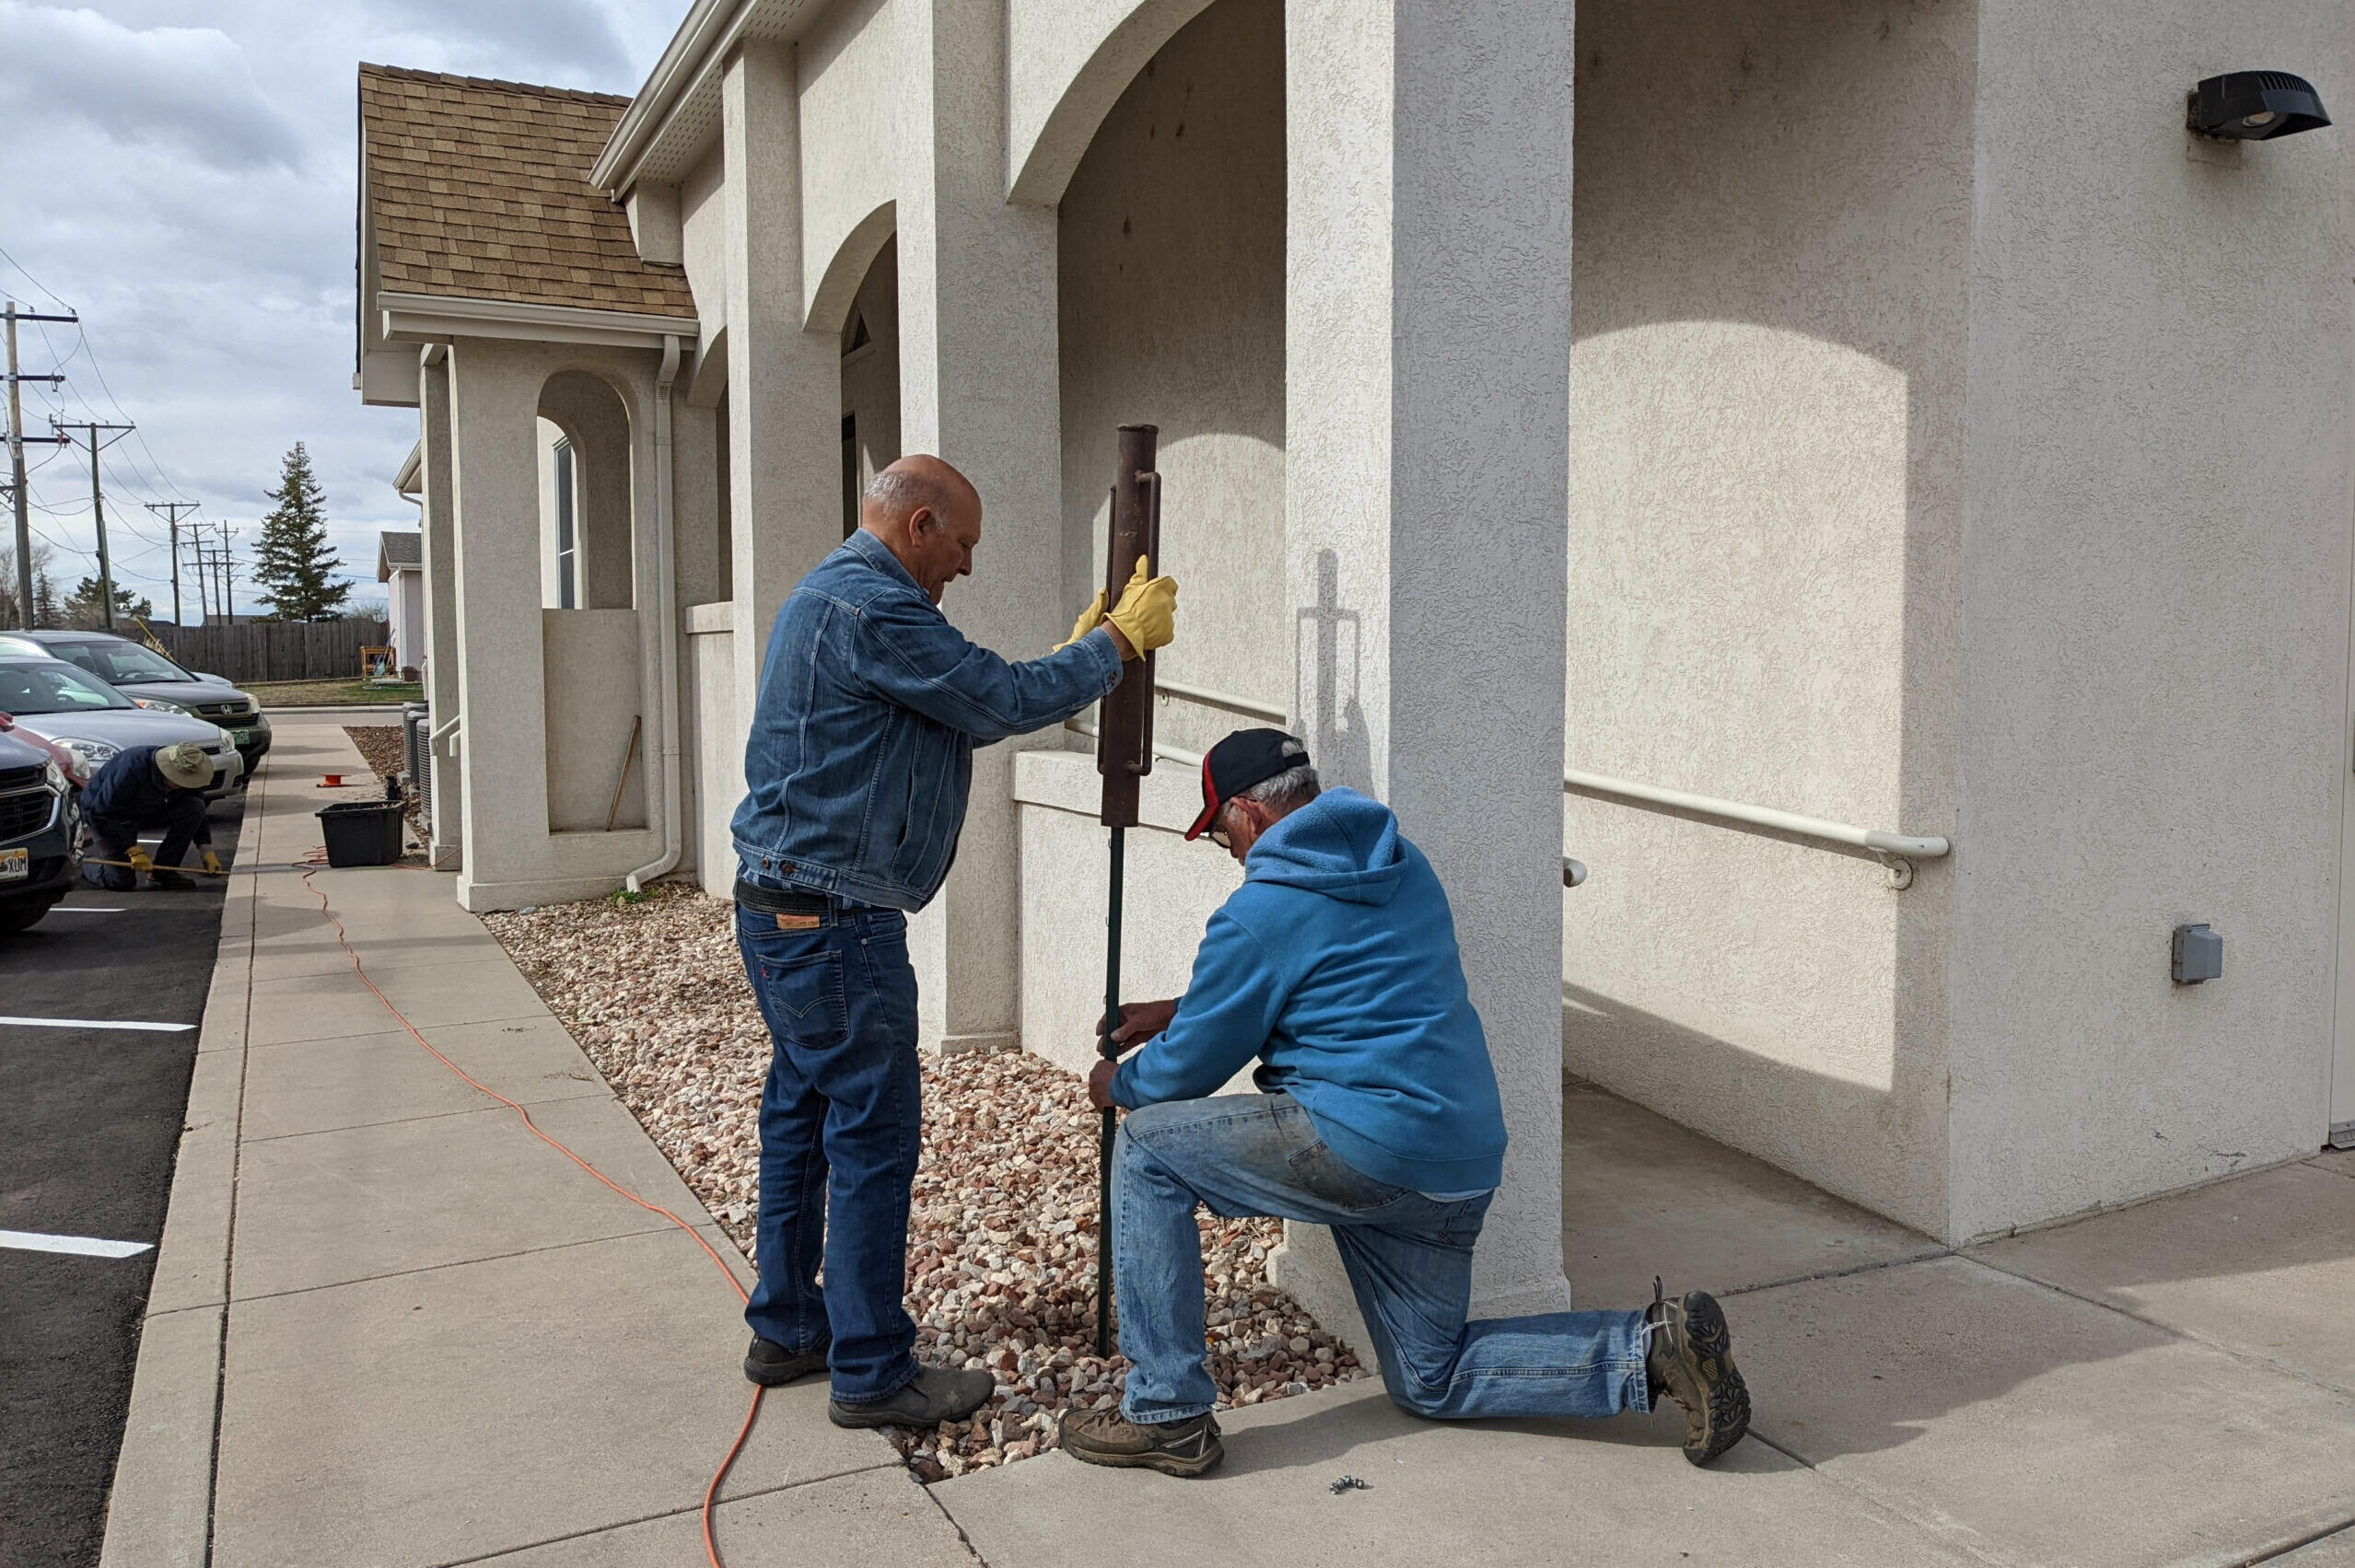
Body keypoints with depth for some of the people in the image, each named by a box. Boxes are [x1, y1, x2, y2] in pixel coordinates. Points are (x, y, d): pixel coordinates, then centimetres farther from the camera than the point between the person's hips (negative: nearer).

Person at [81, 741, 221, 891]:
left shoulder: (186, 775, -18)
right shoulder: (132, 768, -36)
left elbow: (198, 814, -2)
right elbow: (100, 814, -31)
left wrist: (207, 851, -11)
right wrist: (134, 850, -32)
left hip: (148, 813, 5)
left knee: (194, 807, -21)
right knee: (121, 882, -14)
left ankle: (162, 872, -13)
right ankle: (88, 864, 22)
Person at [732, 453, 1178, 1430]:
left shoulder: (832, 597, 18)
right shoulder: (872, 605, -17)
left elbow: (964, 715, 18)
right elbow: (1005, 702, -17)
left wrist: (1074, 654, 16)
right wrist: (1119, 641, -4)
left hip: (785, 911, 11)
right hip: (833, 920, -11)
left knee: (803, 1117, 18)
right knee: (875, 1136, -3)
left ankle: (786, 1330, 30)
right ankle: (872, 1374, 7)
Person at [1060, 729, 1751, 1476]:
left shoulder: (1260, 912, -11)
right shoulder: (1402, 863, 15)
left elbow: (1192, 1066, 0)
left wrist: (1119, 1085, 21)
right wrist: (1181, 1012, 29)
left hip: (1367, 1146, -9)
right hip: (1463, 1165, 9)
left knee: (1148, 1148, 2)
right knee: (1430, 1380, 22)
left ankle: (1168, 1416, 2)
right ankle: (1648, 1348, 8)